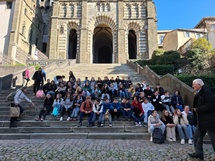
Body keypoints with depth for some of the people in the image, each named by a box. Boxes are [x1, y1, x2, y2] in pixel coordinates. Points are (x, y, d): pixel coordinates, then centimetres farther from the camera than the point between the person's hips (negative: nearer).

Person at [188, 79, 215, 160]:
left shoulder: (207, 92, -15)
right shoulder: (198, 94, 13)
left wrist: (198, 109, -18)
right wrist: (195, 109, 1)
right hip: (201, 121, 10)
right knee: (197, 137, 14)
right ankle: (199, 153, 25)